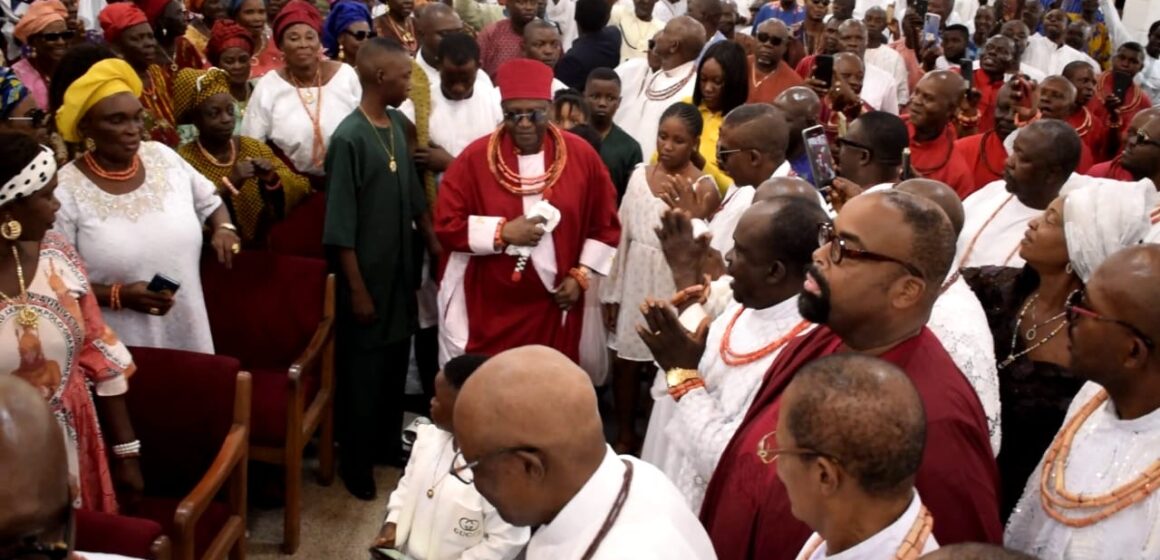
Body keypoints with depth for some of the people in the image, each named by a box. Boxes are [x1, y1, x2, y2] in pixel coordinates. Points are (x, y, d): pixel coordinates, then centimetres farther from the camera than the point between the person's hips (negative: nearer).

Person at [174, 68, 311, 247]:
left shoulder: (255, 148, 7)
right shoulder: (184, 159, -5)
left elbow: (301, 187, 4)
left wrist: (273, 179, -14)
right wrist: (228, 184, -21)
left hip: (261, 250, 4)